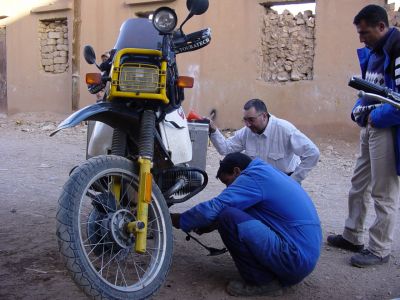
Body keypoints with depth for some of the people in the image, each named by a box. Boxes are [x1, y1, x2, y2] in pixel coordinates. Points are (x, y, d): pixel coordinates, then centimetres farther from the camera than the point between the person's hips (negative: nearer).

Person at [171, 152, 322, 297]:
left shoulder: (254, 176, -12)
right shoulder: (266, 172, 17)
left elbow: (213, 209, -16)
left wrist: (180, 221, 0)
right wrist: (211, 224, 22)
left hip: (294, 260, -10)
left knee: (229, 217, -17)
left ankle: (262, 282, -5)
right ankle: (277, 275, 13)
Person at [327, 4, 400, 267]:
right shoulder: (372, 52, 14)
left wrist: (376, 118, -15)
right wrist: (358, 111, 7)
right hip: (370, 126, 9)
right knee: (358, 185, 16)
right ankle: (352, 236, 29)